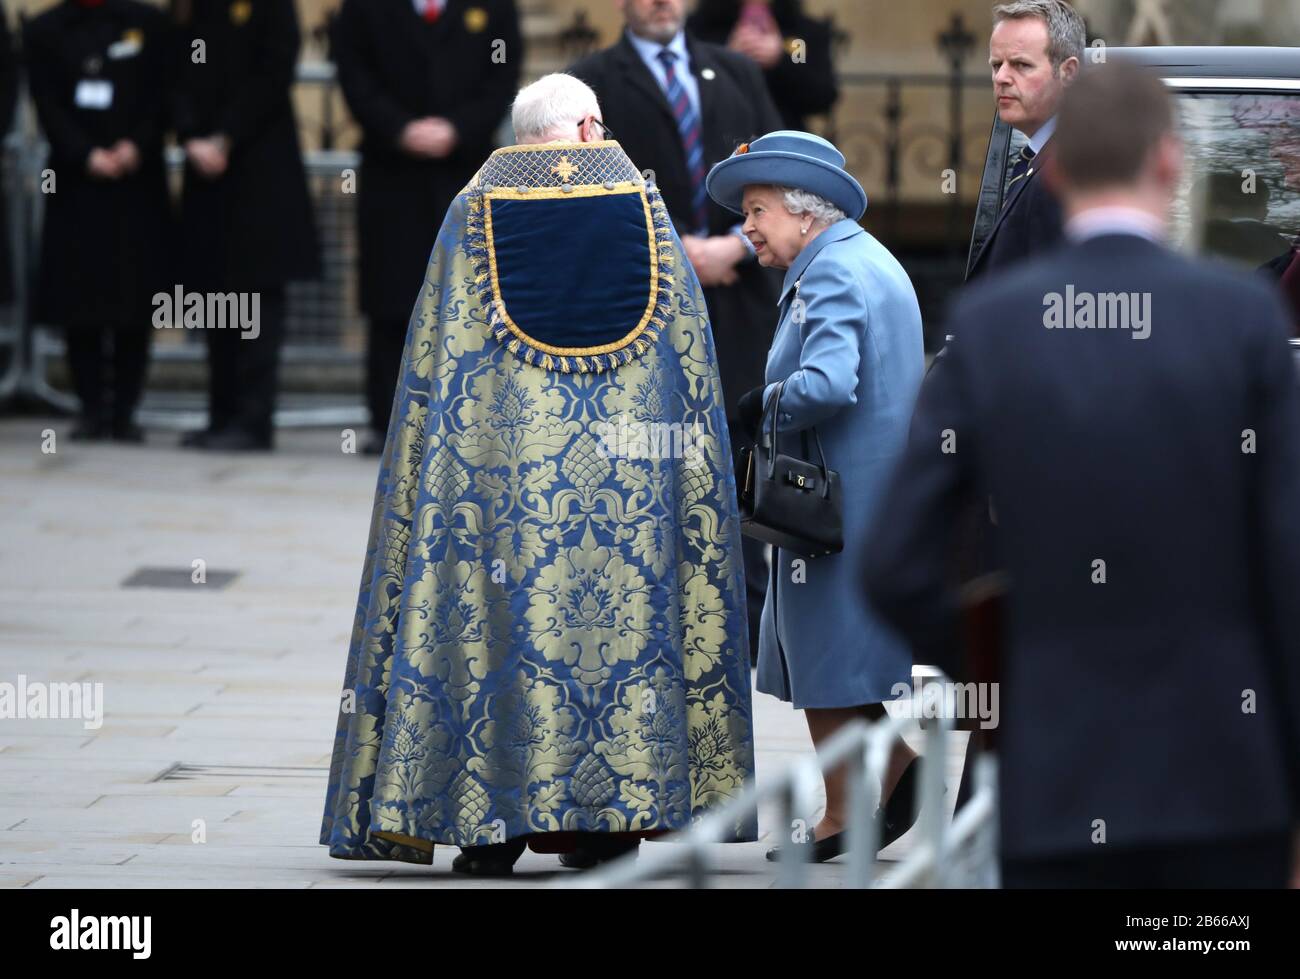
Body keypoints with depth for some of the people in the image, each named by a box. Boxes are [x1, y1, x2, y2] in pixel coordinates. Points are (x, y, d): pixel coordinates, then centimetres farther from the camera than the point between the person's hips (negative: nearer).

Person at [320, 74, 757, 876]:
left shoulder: (475, 214, 5)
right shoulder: (643, 206, 7)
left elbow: (434, 373, 2)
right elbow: (693, 361, 7)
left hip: (504, 455, -1)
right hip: (628, 466, 1)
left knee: (496, 616, 1)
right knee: (625, 610, 5)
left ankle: (492, 822, -4)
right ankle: (613, 816, 2)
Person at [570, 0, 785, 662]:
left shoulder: (737, 75, 15)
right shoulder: (594, 84, 3)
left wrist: (736, 246, -7)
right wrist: (678, 249, -14)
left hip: (736, 294, 3)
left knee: (741, 459, 3)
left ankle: (749, 619, 8)